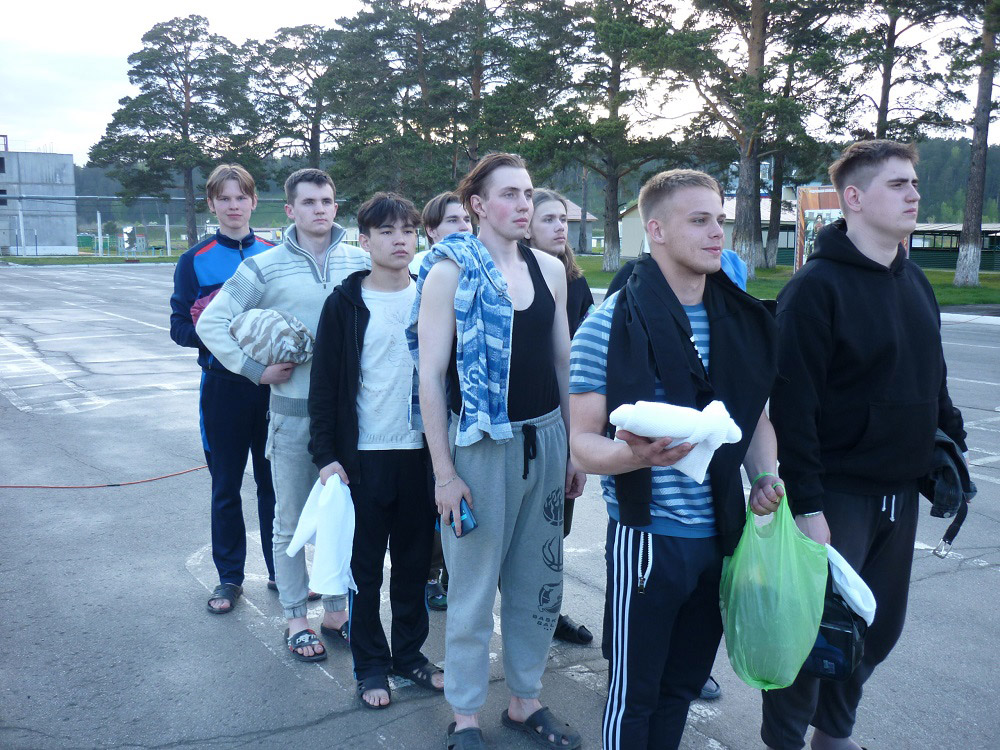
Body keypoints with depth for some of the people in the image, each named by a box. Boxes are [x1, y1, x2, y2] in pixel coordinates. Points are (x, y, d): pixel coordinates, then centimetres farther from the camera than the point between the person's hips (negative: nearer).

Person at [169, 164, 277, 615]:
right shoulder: (195, 261, 2)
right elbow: (179, 327, 0)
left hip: (274, 384, 1)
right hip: (224, 386, -1)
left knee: (275, 480, 8)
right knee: (226, 485, 8)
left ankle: (282, 568, 24)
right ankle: (229, 576, 23)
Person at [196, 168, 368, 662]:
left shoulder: (360, 262, 4)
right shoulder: (265, 267, -3)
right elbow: (211, 323, -2)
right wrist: (257, 369, -8)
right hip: (294, 410, -2)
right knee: (292, 521, 8)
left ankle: (337, 611, 30)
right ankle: (296, 620, 24)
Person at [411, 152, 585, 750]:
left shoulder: (549, 269, 6)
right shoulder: (450, 271, -8)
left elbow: (564, 363, 12)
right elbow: (431, 374, -11)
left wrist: (575, 448, 11)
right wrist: (444, 472, -13)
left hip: (544, 438, 5)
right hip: (480, 443, -5)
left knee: (539, 579, 14)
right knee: (474, 586, 6)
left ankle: (525, 701, 33)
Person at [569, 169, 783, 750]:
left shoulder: (742, 321, 4)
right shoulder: (611, 324, -13)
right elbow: (583, 442, -11)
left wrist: (766, 477, -3)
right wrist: (632, 454, -32)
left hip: (723, 534, 5)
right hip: (649, 539, -5)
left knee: (684, 686, 20)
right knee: (635, 695, 9)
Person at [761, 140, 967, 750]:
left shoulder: (914, 281, 10)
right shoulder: (816, 288, -15)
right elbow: (792, 404, -19)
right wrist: (807, 504, -21)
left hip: (900, 493, 8)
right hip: (838, 495, -7)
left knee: (881, 627, 17)